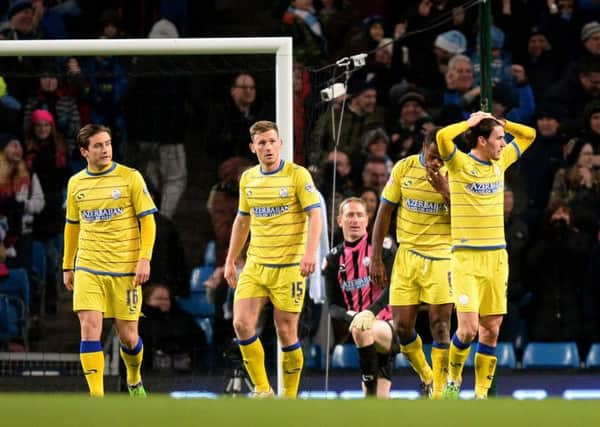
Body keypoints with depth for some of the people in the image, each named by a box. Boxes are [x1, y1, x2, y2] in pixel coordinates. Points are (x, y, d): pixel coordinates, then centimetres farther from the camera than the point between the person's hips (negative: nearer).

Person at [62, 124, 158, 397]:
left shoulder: (130, 177, -3)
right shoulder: (76, 183, 8)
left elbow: (147, 220, -3)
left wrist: (145, 260, -13)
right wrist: (68, 266, 20)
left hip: (125, 269, -2)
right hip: (88, 270, 2)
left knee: (127, 335, 3)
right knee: (90, 328, -13)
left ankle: (134, 380, 33)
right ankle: (96, 397, -14)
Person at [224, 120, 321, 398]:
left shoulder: (298, 175, -6)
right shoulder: (248, 179, 11)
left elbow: (315, 215, -13)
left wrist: (310, 252, -27)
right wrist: (230, 261, 19)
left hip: (288, 266, -5)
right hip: (255, 265, 5)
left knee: (286, 332, -2)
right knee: (242, 324, -10)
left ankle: (290, 397, 11)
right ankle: (262, 390, 2)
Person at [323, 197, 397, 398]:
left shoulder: (382, 246, -3)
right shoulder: (333, 259, 9)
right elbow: (333, 306, 4)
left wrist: (370, 312, -32)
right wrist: (352, 317, -19)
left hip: (388, 326, -4)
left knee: (363, 330, -38)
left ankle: (372, 390, -27)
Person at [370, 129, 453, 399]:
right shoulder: (404, 169, -1)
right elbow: (385, 211, 5)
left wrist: (445, 191, -22)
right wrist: (376, 258, 3)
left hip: (441, 255, -2)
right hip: (407, 254, 2)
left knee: (440, 324, -7)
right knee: (402, 326, -1)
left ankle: (439, 390, 2)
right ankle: (426, 377, 23)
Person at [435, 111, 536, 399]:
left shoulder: (500, 162, 11)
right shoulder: (460, 164, -6)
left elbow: (528, 135, 24)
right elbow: (443, 136, -25)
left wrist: (500, 122, 9)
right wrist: (470, 123, -9)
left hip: (497, 257, 6)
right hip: (466, 258, -6)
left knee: (491, 329, 4)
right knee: (468, 328, -13)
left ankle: (481, 392, 11)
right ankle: (453, 375, 13)